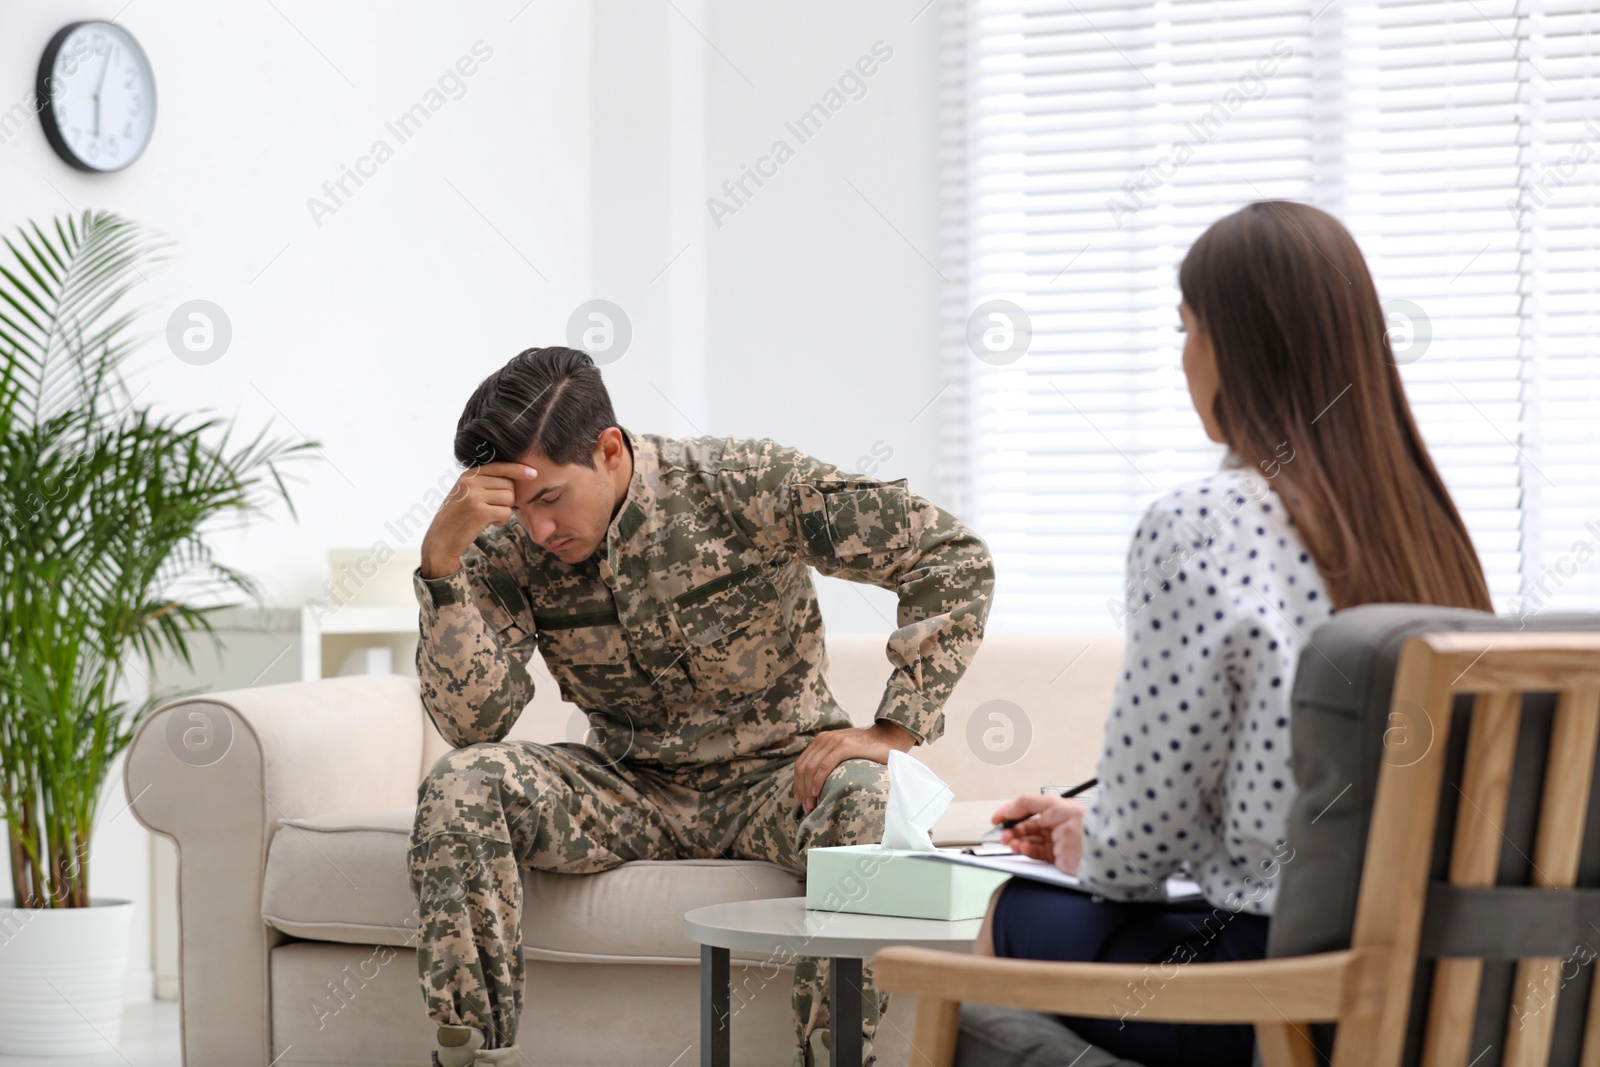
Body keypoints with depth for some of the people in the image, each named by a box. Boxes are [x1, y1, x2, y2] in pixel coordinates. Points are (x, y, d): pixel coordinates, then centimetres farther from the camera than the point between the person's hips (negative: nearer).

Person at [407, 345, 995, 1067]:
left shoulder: (745, 486, -17)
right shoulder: (509, 546, -9)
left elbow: (955, 556, -15)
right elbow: (470, 722, -17)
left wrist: (893, 731, -21)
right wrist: (440, 561, -28)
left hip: (772, 779, -2)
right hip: (628, 789, 3)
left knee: (866, 797, -37)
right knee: (460, 784, -23)